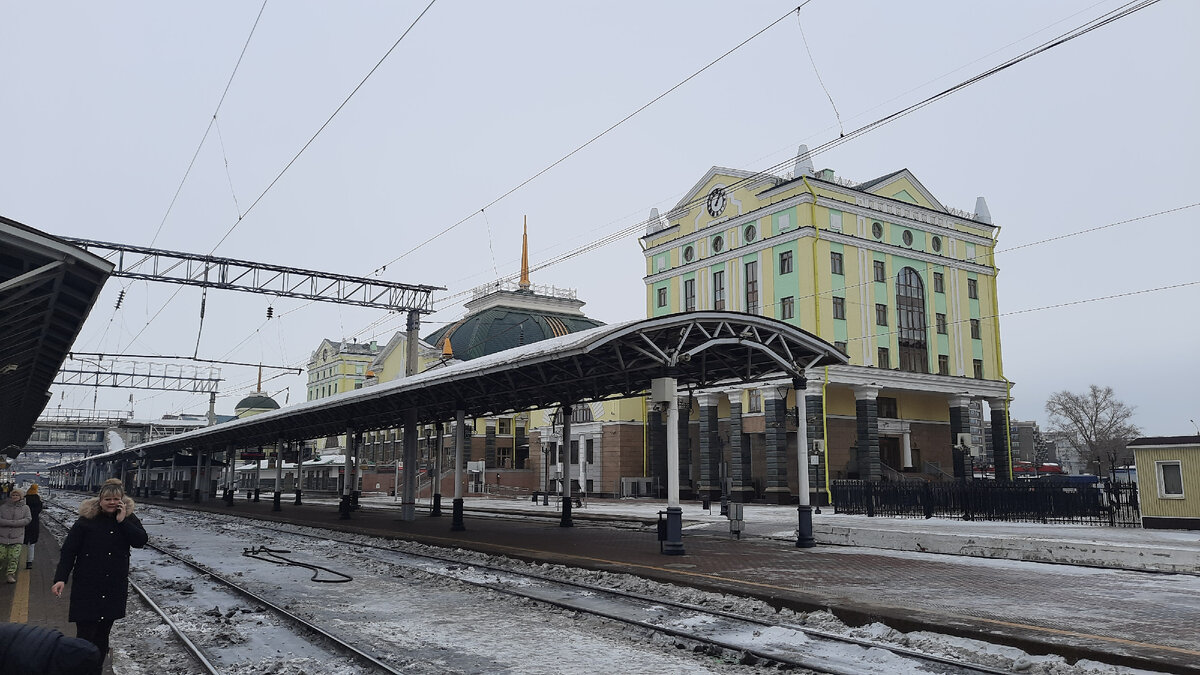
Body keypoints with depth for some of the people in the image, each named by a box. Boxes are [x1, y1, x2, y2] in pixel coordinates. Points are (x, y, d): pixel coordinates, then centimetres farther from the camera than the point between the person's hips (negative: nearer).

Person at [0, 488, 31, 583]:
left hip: (17, 537, -1)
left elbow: (28, 519, -9)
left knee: (14, 557, -3)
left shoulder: (25, 508, 4)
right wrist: (12, 522, -17)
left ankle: (11, 574, 6)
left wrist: (12, 523, -16)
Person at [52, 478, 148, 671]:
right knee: (85, 636, -5)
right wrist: (61, 579, -14)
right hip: (87, 588, -3)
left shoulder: (128, 518, 3)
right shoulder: (86, 520, -5)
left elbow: (141, 541, -9)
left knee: (103, 634, 11)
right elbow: (68, 551, -5)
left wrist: (122, 521, -15)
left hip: (115, 588, 3)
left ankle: (97, 670, 22)